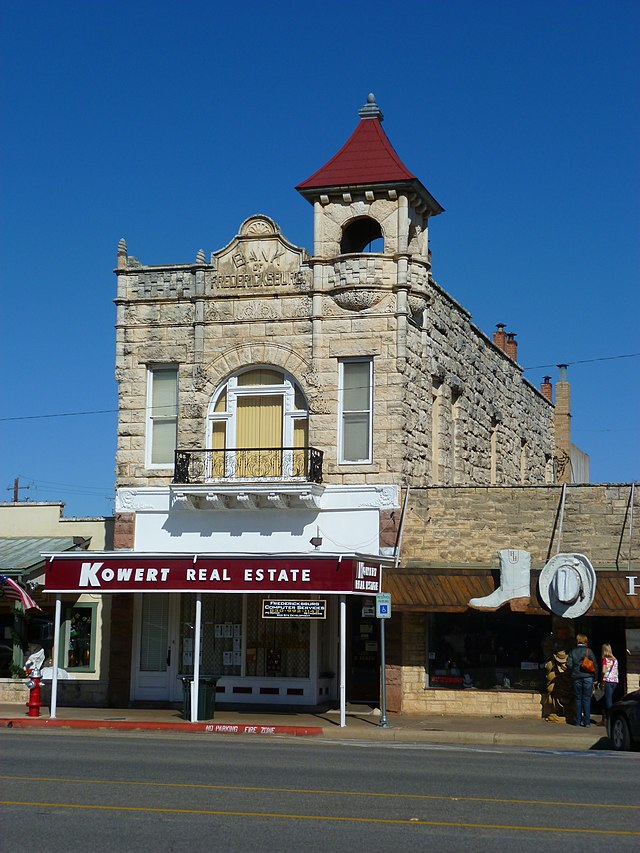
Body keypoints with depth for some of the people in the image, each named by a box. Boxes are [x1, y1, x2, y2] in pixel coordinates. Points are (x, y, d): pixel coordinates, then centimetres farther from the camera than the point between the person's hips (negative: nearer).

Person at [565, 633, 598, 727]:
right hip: (588, 677, -2)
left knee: (578, 699, 9)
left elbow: (569, 664, -3)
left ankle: (578, 721, 8)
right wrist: (595, 678, 6)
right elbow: (595, 665, -2)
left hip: (576, 677, 2)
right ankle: (586, 722, -2)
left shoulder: (572, 652, 3)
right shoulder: (589, 651, -2)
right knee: (587, 699, 1)